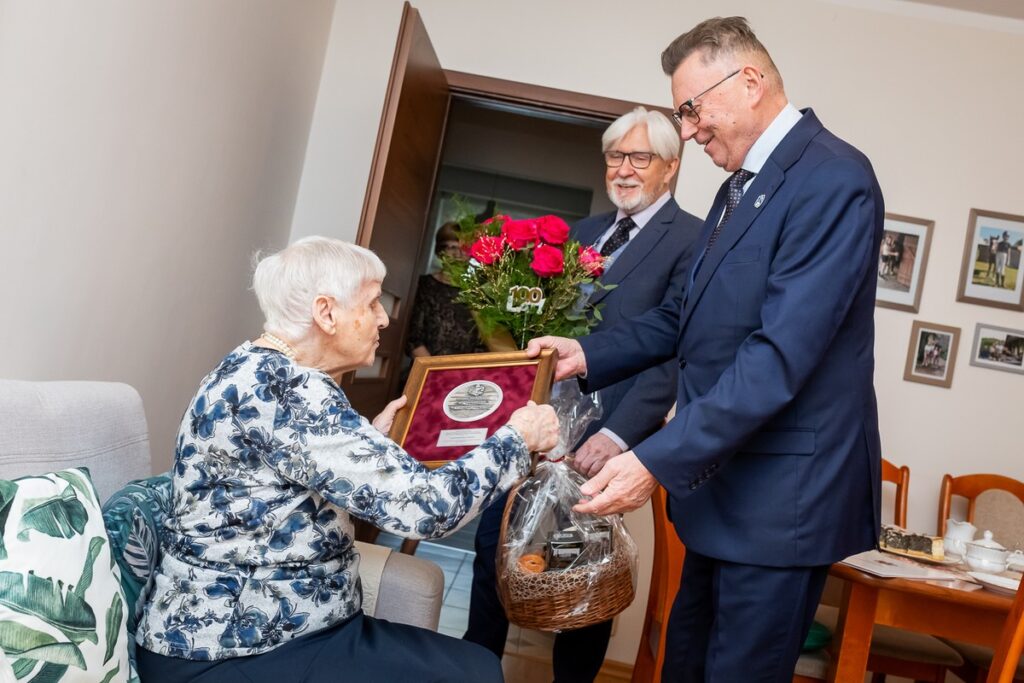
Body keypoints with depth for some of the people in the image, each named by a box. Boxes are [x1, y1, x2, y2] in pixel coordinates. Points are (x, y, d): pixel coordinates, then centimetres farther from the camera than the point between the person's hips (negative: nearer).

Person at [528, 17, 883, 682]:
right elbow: (689, 318, 16)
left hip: (782, 497, -9)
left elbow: (781, 354, -26)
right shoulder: (742, 186, 14)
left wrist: (659, 460, -28)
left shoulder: (833, 179, -17)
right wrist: (589, 353, 3)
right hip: (721, 477, 9)